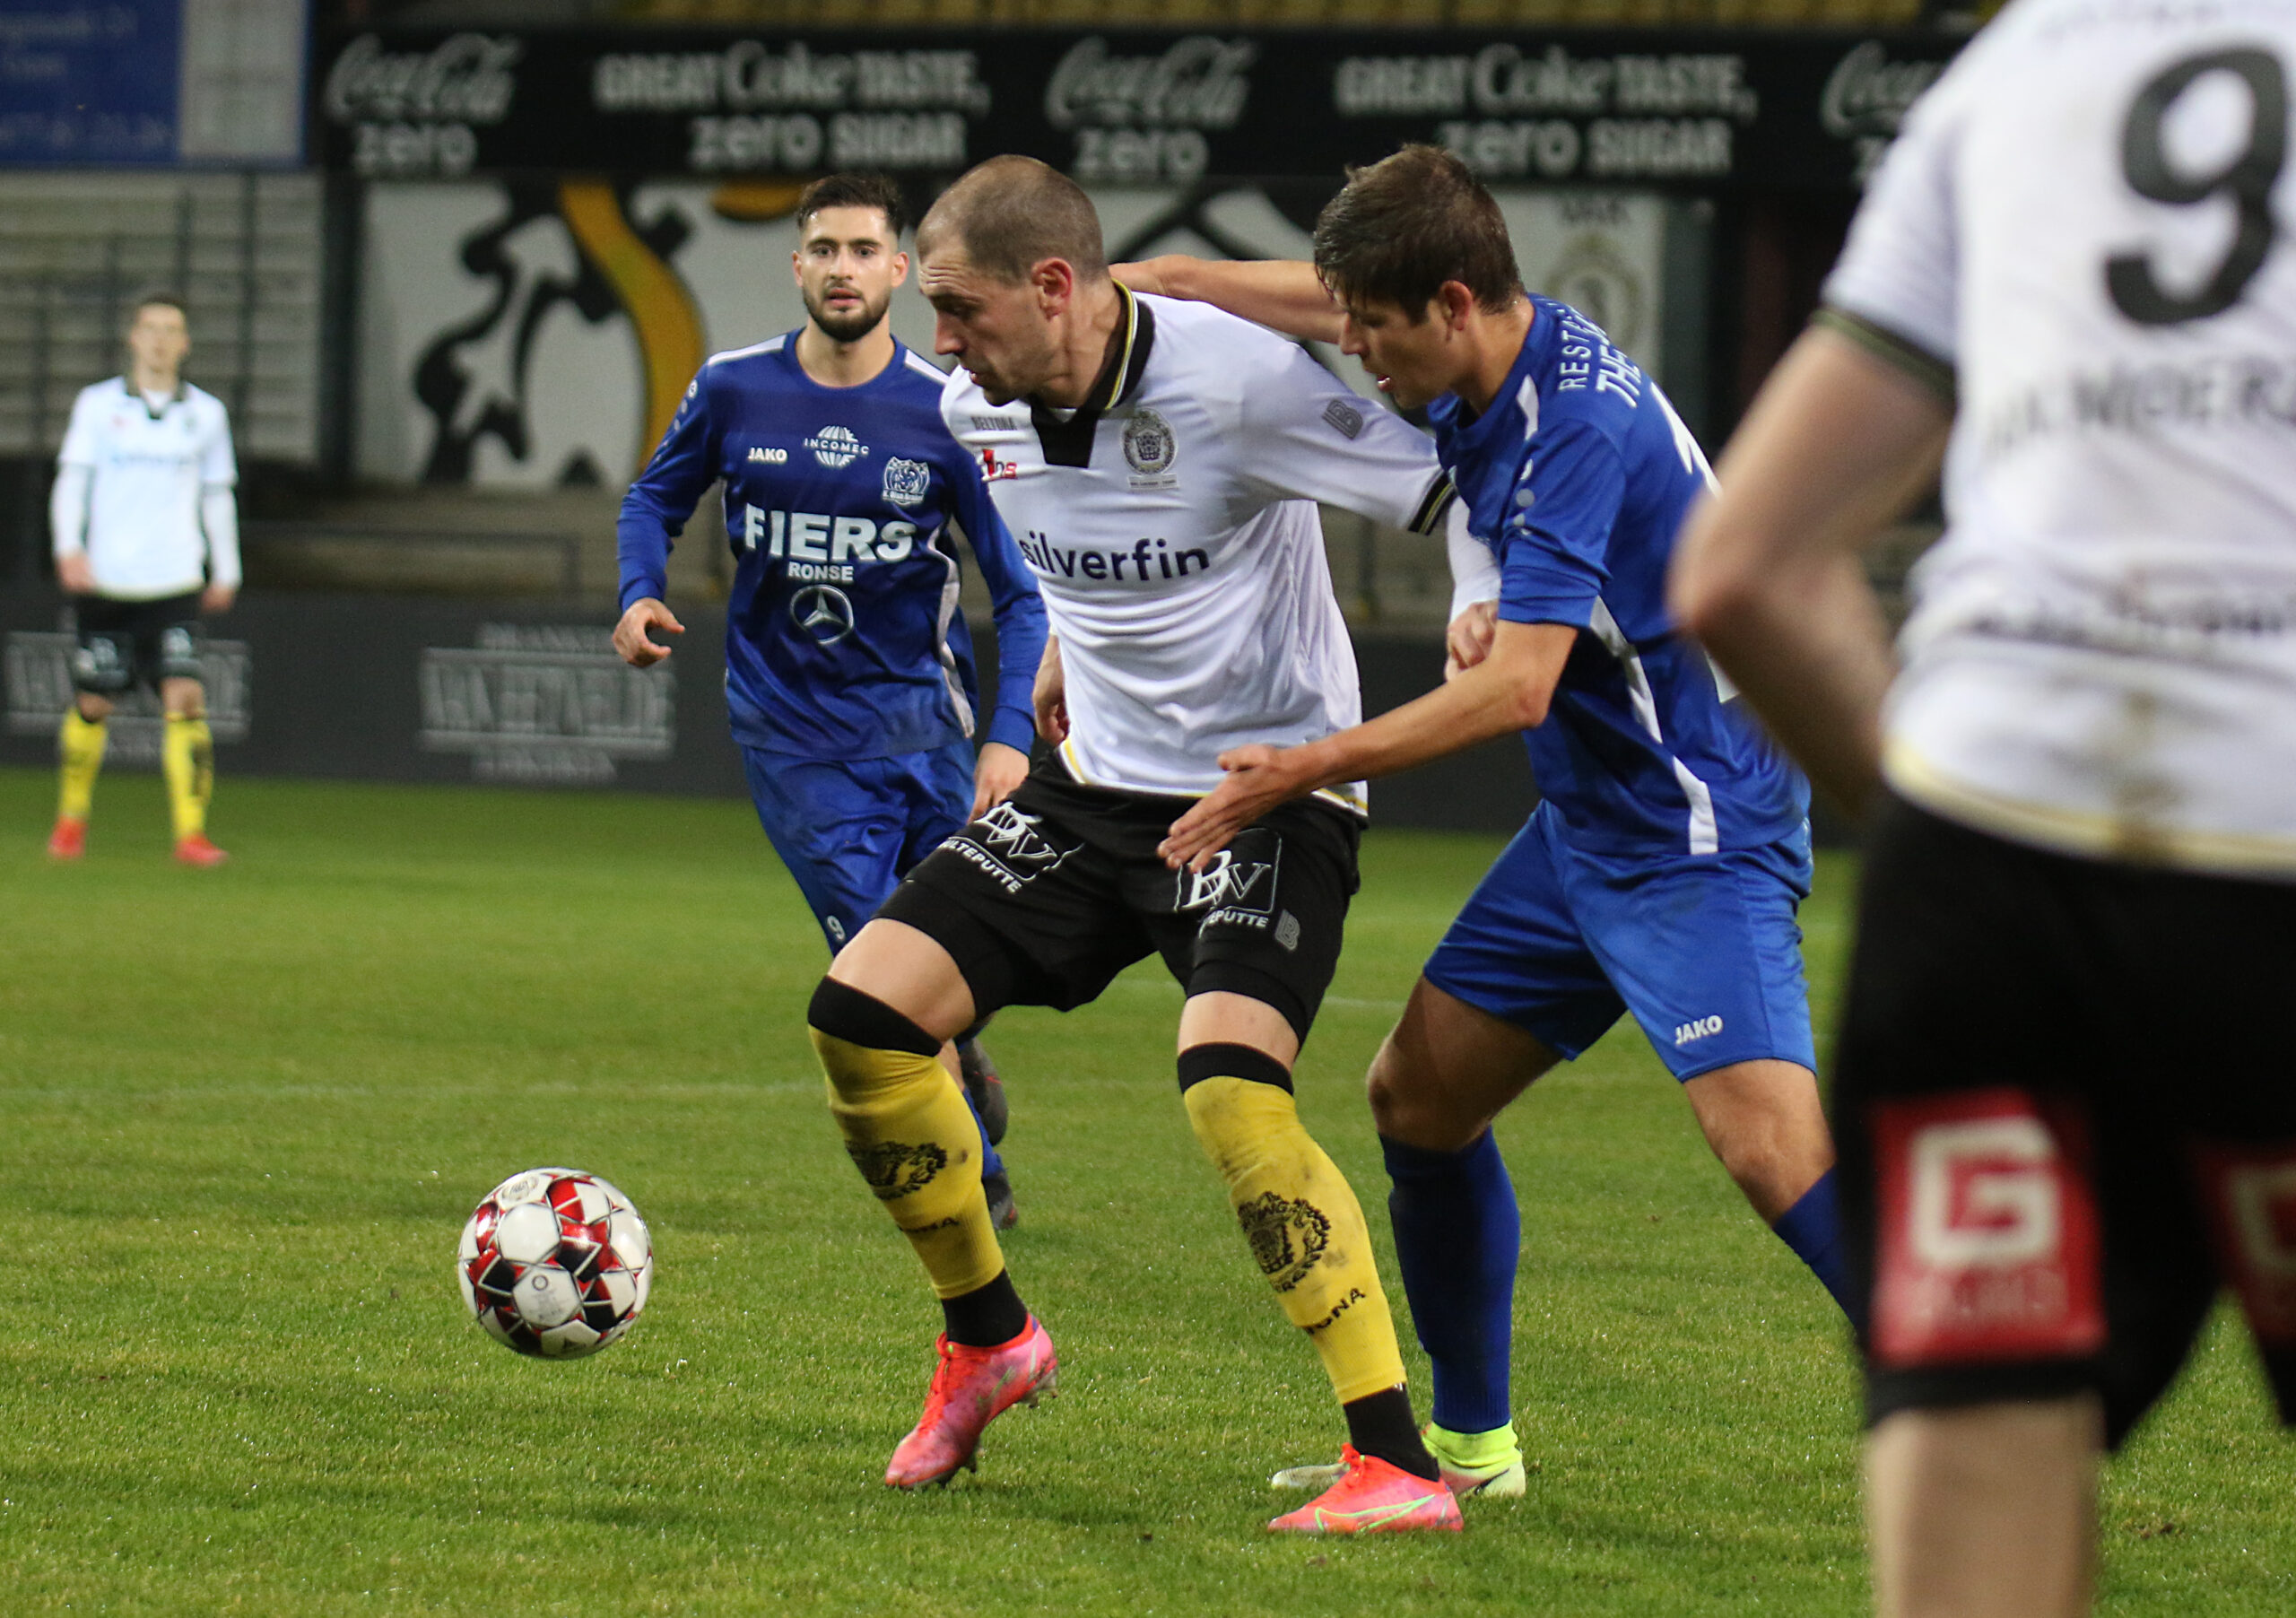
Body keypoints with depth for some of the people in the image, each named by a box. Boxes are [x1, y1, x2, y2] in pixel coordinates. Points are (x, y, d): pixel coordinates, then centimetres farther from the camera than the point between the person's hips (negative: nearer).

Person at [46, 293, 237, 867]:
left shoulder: (205, 412, 8)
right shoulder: (97, 405, 3)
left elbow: (216, 494, 17)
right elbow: (71, 480, -1)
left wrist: (226, 571, 17)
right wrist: (68, 547, -16)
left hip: (175, 584, 0)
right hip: (106, 582, 0)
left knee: (184, 698, -14)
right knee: (92, 705, 7)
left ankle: (190, 832, -15)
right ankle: (71, 817, 28)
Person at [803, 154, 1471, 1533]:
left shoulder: (1233, 383, -23)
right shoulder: (981, 412, -1)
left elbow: (1460, 490, -19)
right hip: (1097, 786, 7)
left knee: (1227, 1083, -29)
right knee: (861, 1013, -5)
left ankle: (1401, 1464, -23)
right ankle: (988, 1338, 19)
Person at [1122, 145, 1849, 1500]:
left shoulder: (1579, 423, -24)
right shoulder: (1495, 356, 3)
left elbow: (1515, 687, -26)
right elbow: (1316, 298, 24)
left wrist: (1306, 771, -19)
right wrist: (1153, 280, 23)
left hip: (1698, 829, -10)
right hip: (1589, 820, 10)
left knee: (1773, 1146, -24)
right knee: (1418, 1092, 12)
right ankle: (1470, 1441, 25)